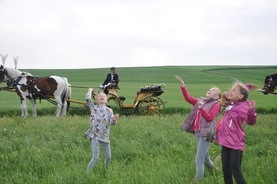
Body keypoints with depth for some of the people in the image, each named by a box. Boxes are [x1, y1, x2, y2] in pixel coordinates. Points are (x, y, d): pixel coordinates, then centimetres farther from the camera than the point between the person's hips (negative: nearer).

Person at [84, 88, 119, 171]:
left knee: (108, 158, 9)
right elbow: (87, 98, -10)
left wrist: (114, 119, -23)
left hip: (105, 136, 3)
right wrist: (90, 90, 6)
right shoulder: (93, 108, 3)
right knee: (95, 157, -14)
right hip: (95, 136, -3)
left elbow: (112, 123, -1)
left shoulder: (109, 110, 7)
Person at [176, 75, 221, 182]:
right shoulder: (201, 101, 12)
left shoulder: (215, 105, -7)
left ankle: (198, 179, -2)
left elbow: (210, 118, -20)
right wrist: (183, 86, -5)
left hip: (205, 133, -7)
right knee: (204, 155, 23)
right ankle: (214, 171, 42)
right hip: (197, 132, 7)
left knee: (199, 159, -9)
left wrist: (201, 109, -34)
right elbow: (188, 98, 5)